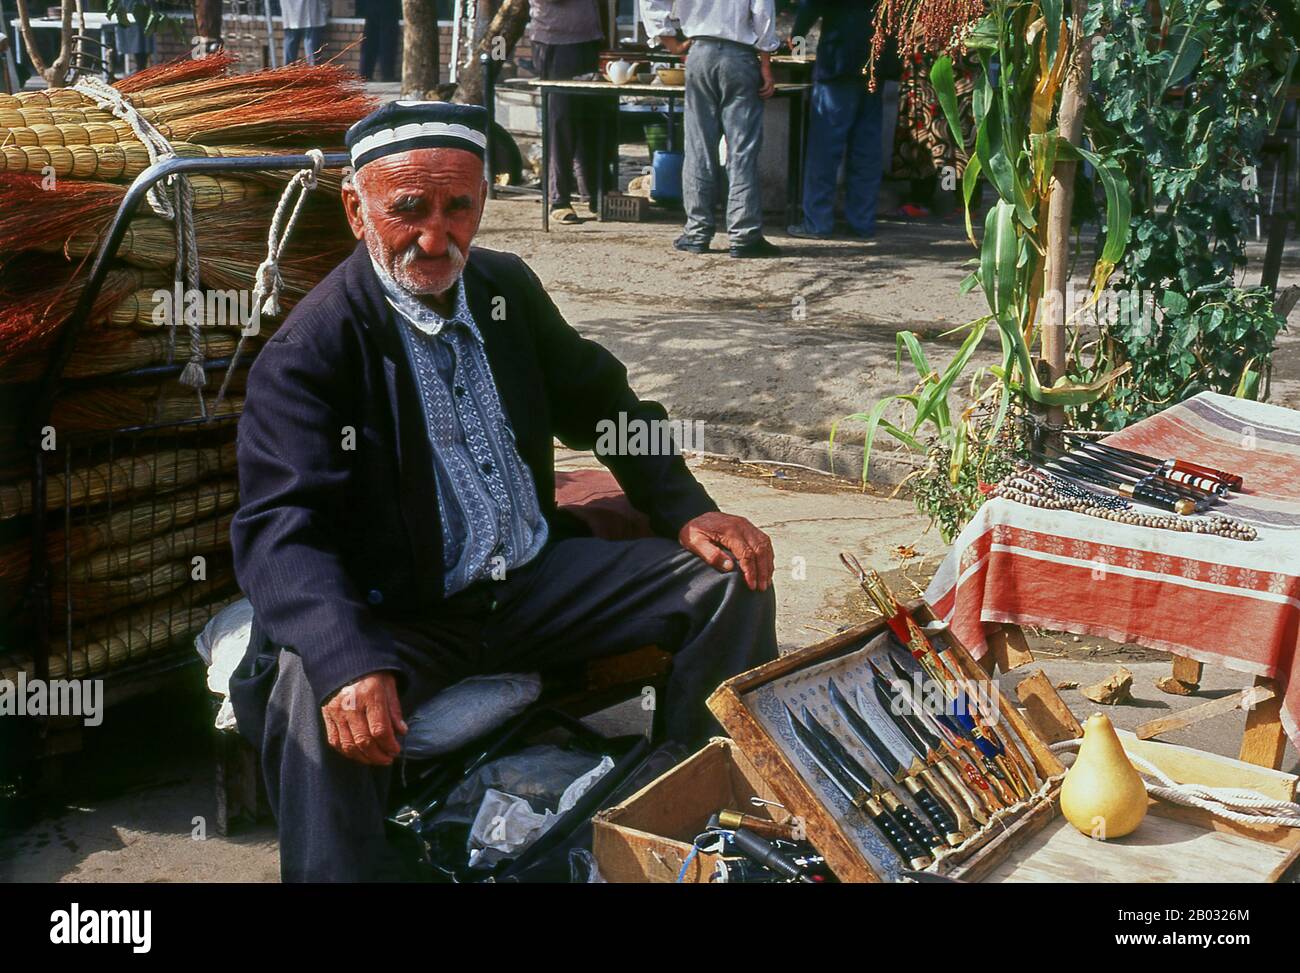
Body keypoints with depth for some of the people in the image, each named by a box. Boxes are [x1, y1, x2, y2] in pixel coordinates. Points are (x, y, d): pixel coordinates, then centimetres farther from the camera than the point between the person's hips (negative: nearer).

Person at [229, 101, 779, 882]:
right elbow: (280, 531, -26)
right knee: (312, 695, -36)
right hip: (399, 618, -6)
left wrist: (687, 511, 1)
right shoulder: (309, 350, -16)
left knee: (733, 579, -2)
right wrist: (348, 663, -44)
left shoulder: (508, 287, 4)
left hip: (538, 579, 6)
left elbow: (602, 401, 16)